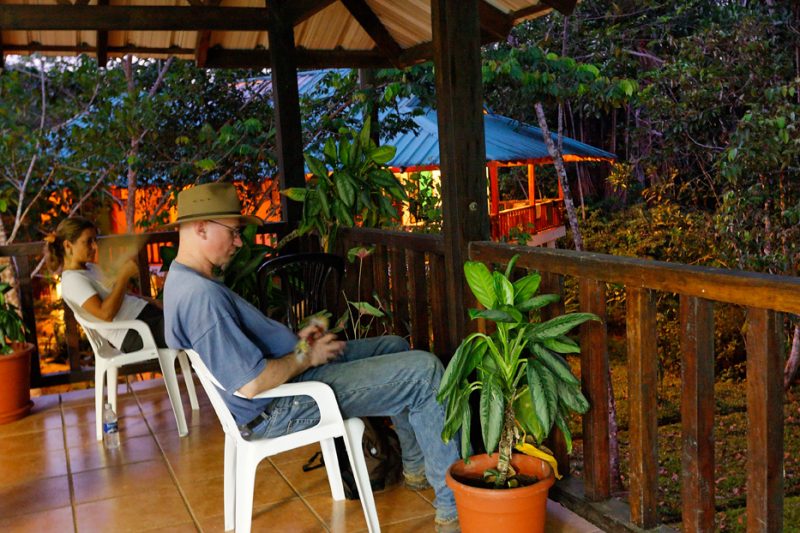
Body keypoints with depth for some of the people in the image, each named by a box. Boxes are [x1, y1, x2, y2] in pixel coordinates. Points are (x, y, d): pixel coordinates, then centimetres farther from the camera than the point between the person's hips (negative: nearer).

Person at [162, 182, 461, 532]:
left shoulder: (184, 279, 7)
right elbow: (251, 385, -30)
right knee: (425, 371, -13)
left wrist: (295, 339, 5)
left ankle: (417, 465, 29)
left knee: (395, 346, 19)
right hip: (280, 408, -11)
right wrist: (306, 356, -14)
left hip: (291, 372, 11)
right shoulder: (202, 295, -27)